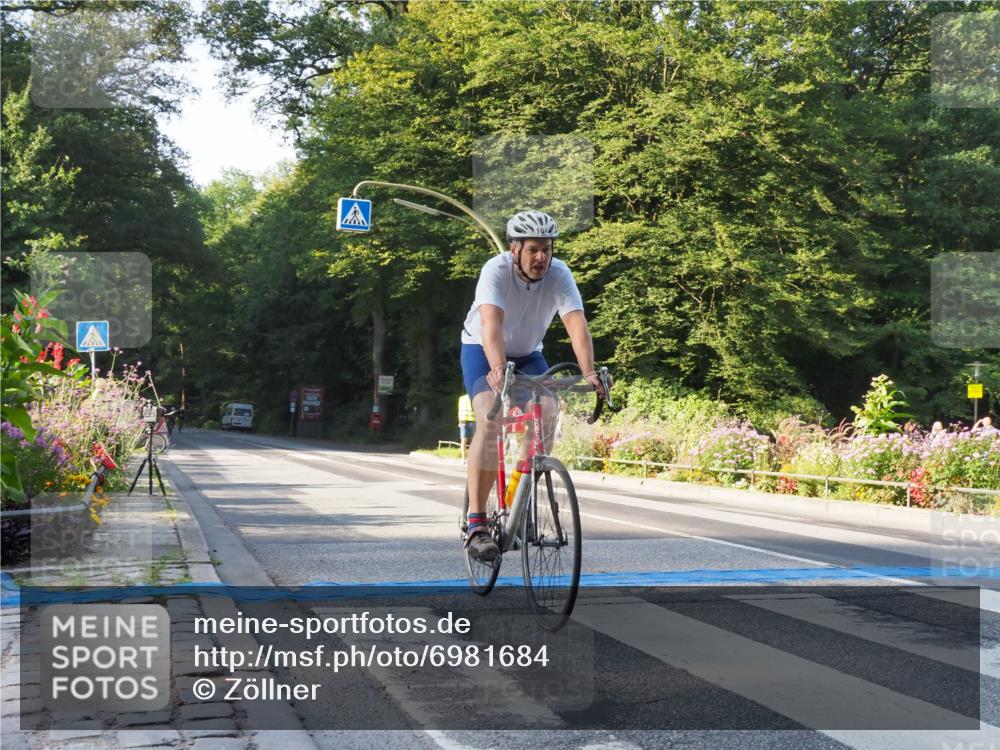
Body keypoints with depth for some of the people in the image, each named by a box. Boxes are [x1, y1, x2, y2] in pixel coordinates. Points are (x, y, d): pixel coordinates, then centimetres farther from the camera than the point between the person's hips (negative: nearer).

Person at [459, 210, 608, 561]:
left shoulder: (559, 274, -21)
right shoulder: (496, 271, -28)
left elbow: (576, 324, -33)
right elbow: (491, 323, -43)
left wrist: (589, 373, -48)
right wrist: (498, 369, -60)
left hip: (528, 354, 4)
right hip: (482, 351, -4)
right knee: (490, 422, -26)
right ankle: (476, 524, -27)